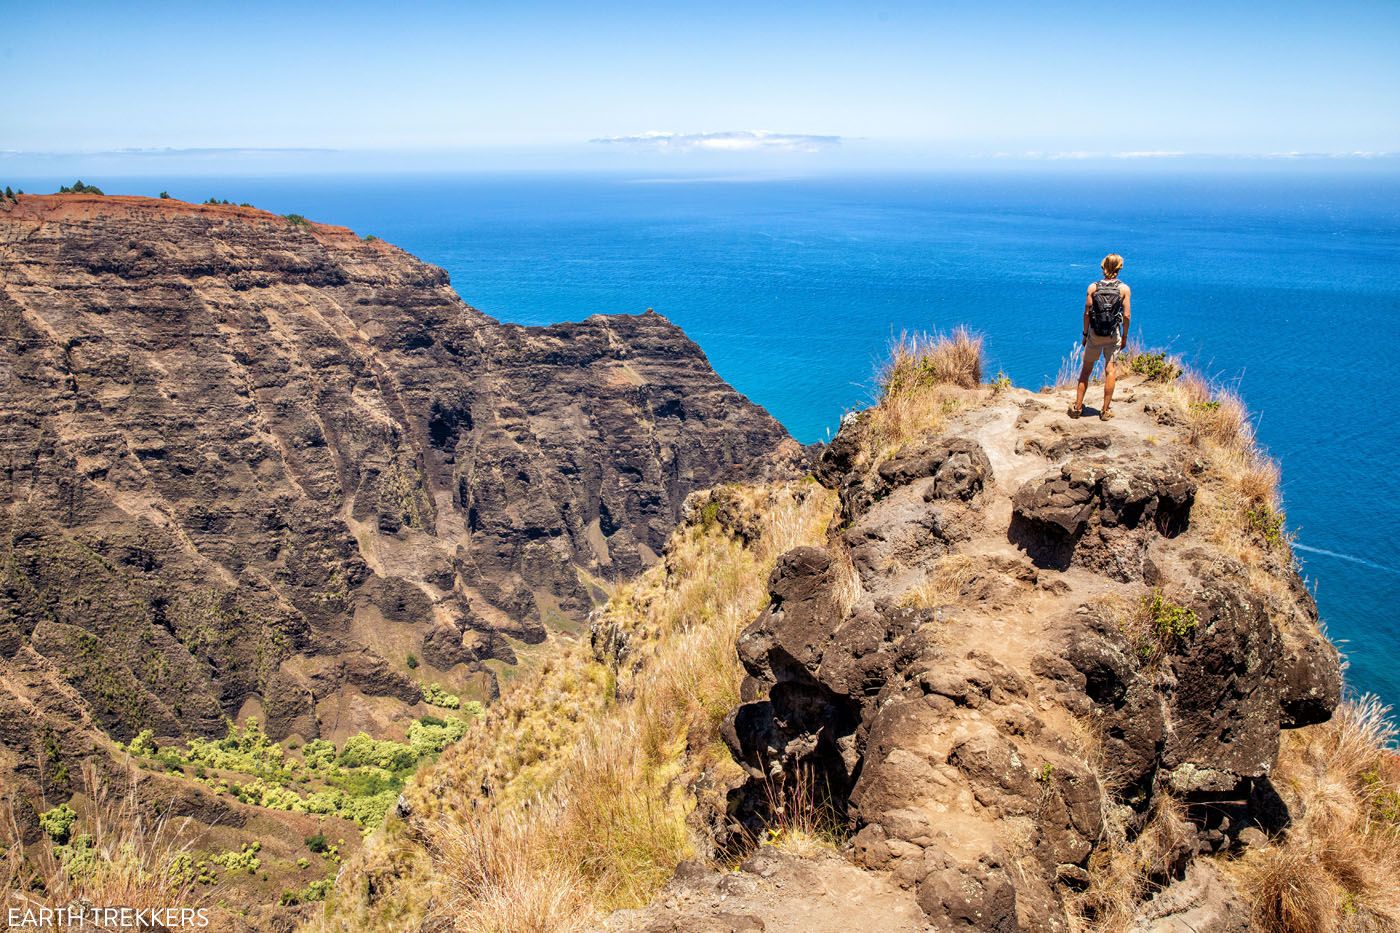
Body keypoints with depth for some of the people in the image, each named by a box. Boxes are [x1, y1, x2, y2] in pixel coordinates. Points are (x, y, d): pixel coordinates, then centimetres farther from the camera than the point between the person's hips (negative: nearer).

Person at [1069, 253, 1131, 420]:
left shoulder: (1093, 287, -5)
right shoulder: (1124, 289, -6)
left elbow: (1087, 313, -5)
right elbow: (1127, 315, -6)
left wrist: (1085, 334, 6)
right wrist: (1124, 336, 5)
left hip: (1094, 334, 1)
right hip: (1113, 335, 0)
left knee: (1086, 369, 11)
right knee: (1110, 369, 8)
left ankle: (1077, 407, 14)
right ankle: (1105, 410, 10)